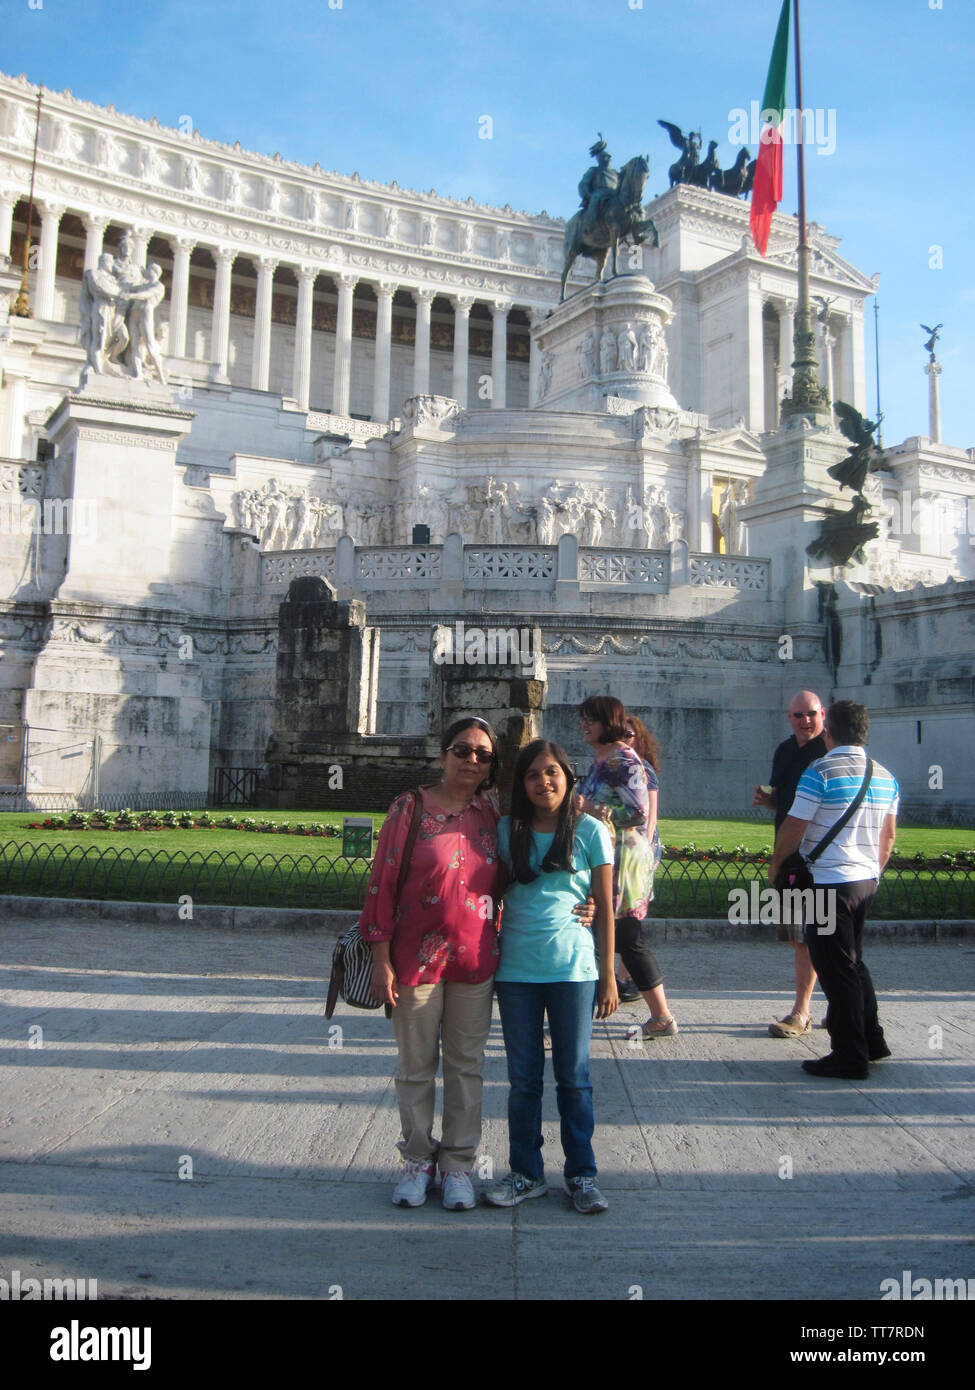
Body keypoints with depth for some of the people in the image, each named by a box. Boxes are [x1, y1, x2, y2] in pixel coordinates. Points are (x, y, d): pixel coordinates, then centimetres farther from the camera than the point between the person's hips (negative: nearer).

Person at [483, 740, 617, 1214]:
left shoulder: (590, 831, 0)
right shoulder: (507, 831, 5)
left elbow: (605, 907, 2)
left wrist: (608, 976, 0)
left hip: (573, 969, -2)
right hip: (516, 970, 2)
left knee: (574, 1076, 7)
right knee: (523, 1077, 11)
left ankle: (581, 1175, 22)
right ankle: (526, 1172, 24)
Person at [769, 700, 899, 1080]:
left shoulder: (820, 772, -14)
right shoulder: (884, 777, 8)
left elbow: (794, 827, -14)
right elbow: (889, 835, 15)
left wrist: (775, 863, 1)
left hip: (829, 881, -7)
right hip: (867, 880, 8)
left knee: (836, 969, 0)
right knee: (854, 962, 21)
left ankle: (850, 1057, 5)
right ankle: (872, 1040, 27)